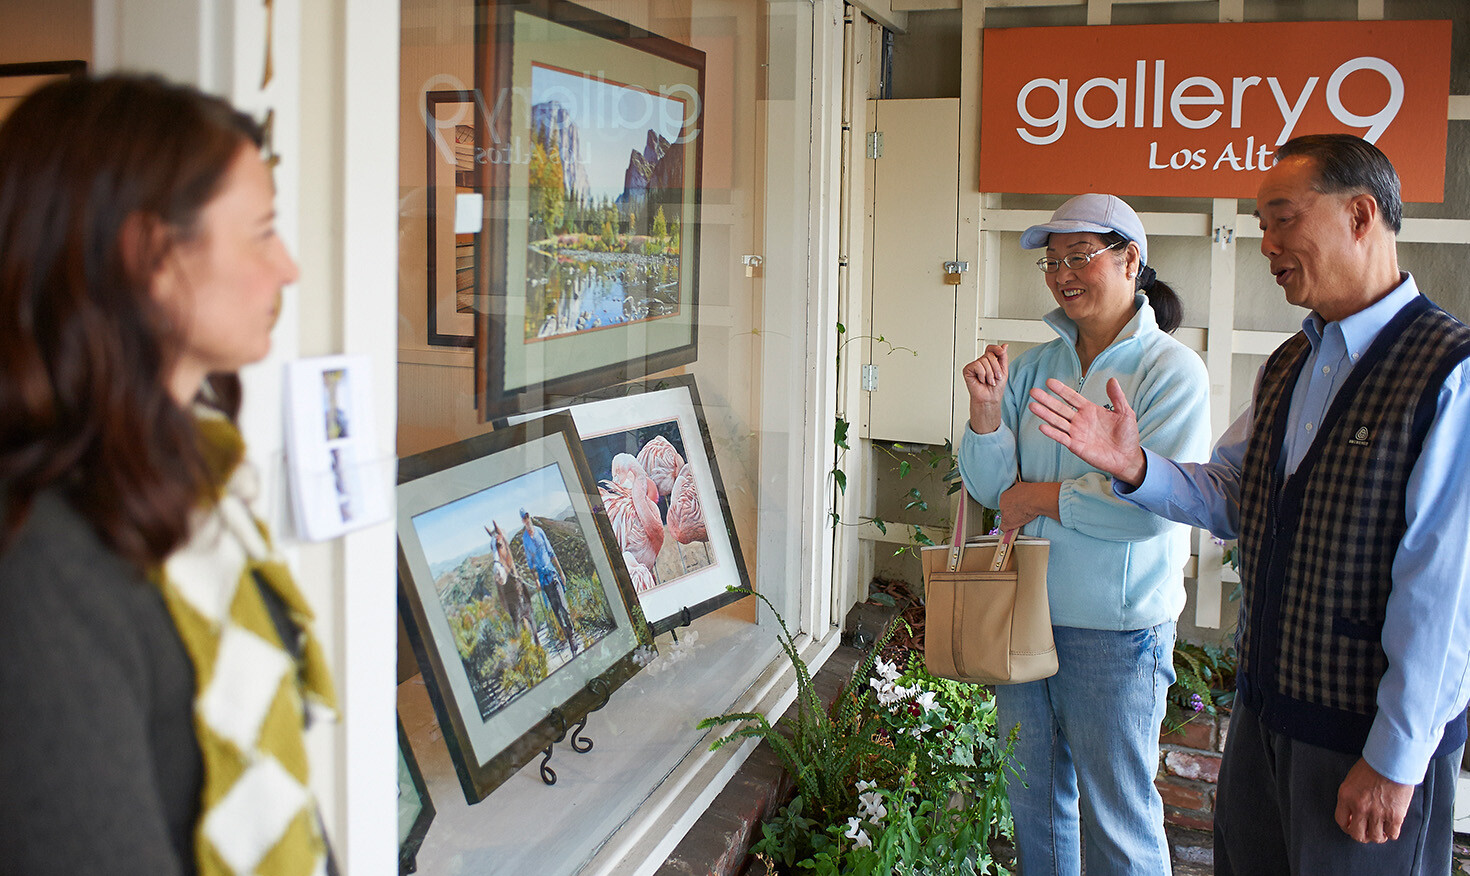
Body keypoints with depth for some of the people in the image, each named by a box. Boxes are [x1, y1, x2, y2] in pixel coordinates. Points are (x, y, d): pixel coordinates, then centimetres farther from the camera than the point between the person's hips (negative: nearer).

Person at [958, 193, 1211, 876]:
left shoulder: (1171, 370, -10)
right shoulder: (1032, 368, 6)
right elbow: (990, 487, 3)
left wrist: (1042, 496, -13)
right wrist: (986, 410, -13)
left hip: (1115, 628, -5)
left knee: (1116, 815, 7)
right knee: (1033, 797, 20)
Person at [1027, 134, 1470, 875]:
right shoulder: (1288, 366, 10)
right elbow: (1229, 499, 12)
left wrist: (1397, 758, -18)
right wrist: (1134, 465, -7)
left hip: (1370, 731, -7)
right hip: (1266, 708, 8)